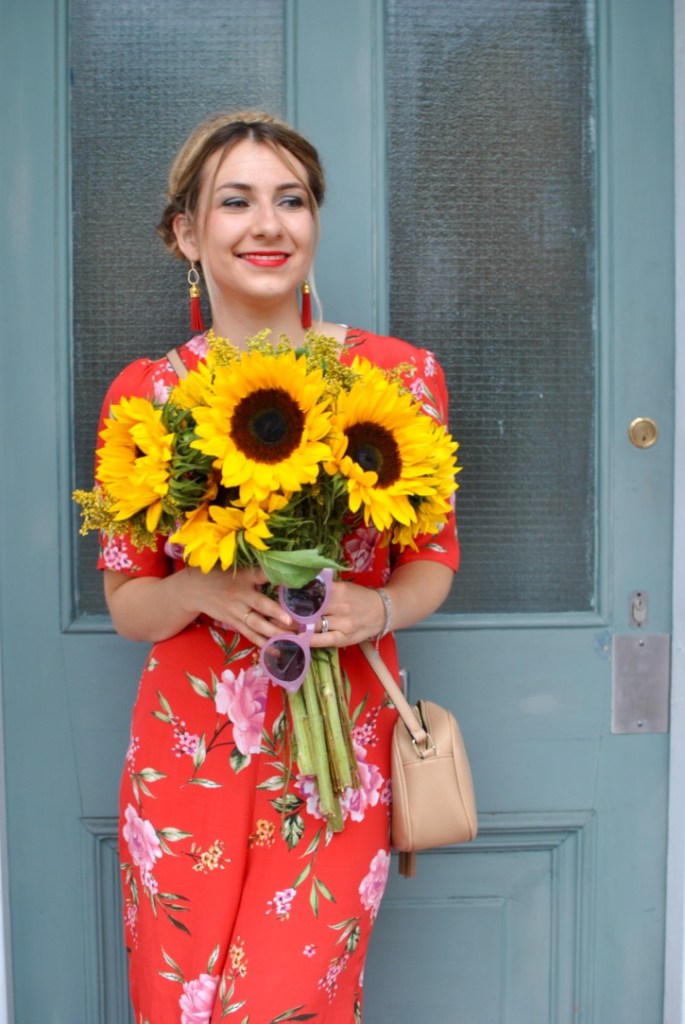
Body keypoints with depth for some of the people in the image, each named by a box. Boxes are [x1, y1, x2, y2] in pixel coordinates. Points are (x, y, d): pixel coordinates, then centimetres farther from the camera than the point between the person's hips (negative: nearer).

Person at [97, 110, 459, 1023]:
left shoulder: (398, 375, -2)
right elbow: (125, 604, 5)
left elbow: (435, 557, 7)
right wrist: (199, 590, -17)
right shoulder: (146, 394, 0)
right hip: (187, 752, 1)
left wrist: (380, 608, -15)